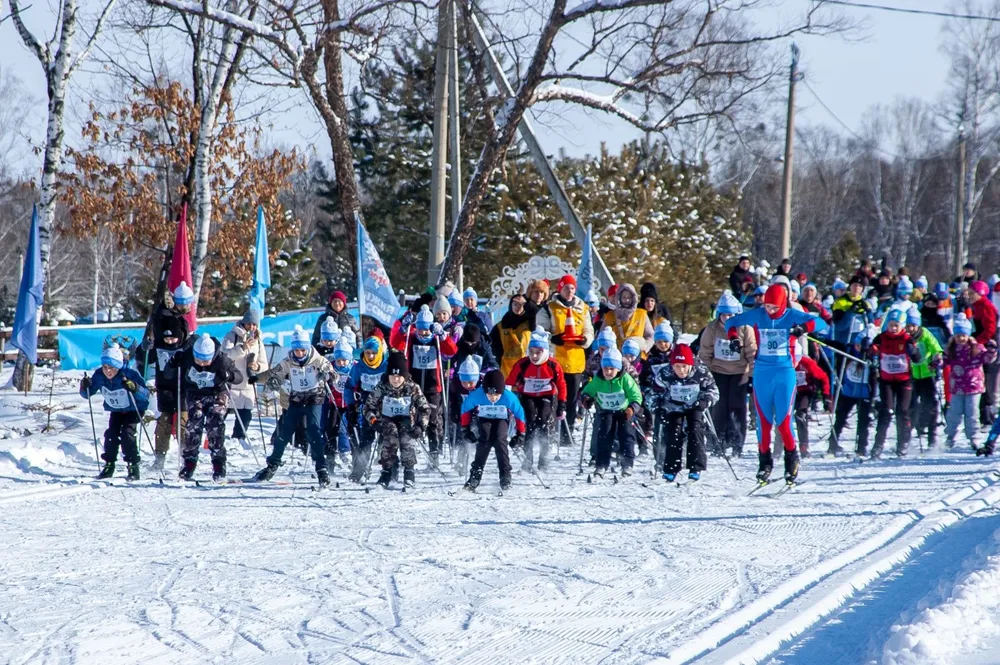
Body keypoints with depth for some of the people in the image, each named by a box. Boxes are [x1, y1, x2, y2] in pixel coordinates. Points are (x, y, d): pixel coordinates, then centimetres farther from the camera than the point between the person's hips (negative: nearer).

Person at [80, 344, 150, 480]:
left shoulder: (129, 375, -32)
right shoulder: (99, 376, -19)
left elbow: (145, 395, -37)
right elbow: (87, 394, -9)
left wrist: (134, 388, -57)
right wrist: (85, 387, -32)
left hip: (133, 410, -4)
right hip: (115, 411, 4)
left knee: (127, 433, -20)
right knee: (111, 434, -10)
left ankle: (133, 467, -11)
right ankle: (109, 465, 7)